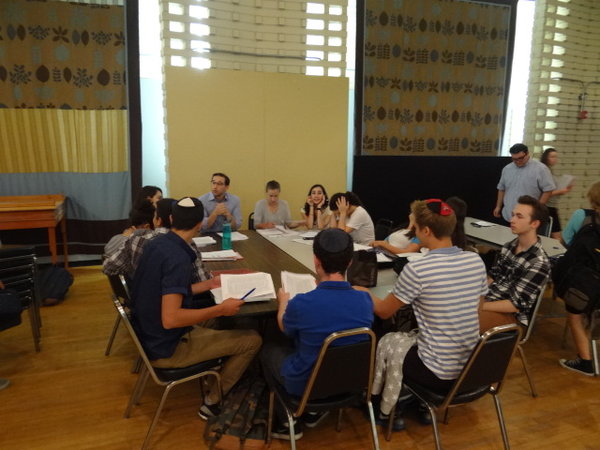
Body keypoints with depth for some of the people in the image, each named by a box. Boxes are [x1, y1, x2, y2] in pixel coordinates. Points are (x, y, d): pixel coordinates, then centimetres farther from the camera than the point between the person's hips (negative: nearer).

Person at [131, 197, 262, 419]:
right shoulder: (178, 258, -28)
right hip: (167, 348, -9)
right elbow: (170, 319, -33)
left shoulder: (156, 242, -2)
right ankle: (212, 401, 11)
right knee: (252, 340, -3)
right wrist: (221, 309, -25)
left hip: (149, 334, 9)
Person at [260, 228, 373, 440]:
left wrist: (283, 301, 15)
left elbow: (284, 327, -5)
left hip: (306, 383, -4)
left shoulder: (302, 303, -30)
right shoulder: (365, 301, -18)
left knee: (268, 349, 24)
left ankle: (288, 422, 26)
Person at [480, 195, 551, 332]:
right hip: (488, 299, 7)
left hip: (510, 314, -7)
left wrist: (480, 306, -20)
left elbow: (517, 305, -18)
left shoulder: (539, 263, -17)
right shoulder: (508, 246, 6)